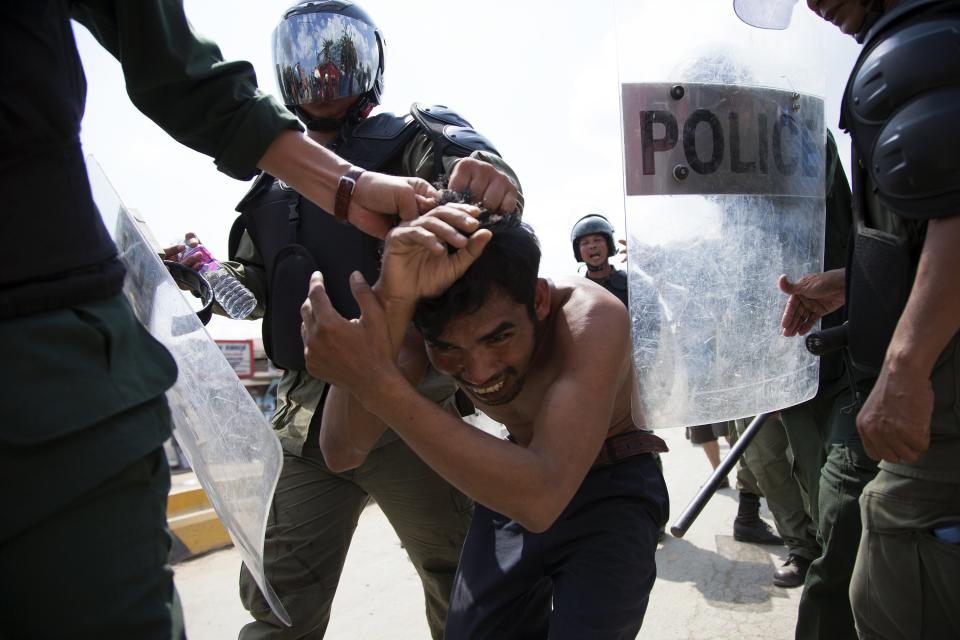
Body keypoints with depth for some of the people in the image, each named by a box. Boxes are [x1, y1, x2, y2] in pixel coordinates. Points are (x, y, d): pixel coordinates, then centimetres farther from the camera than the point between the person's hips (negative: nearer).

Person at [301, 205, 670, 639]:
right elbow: (340, 453, -30)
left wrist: (378, 383, -48)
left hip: (612, 492, -3)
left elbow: (542, 498, -43)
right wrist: (391, 300, -44)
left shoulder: (590, 319, -32)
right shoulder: (425, 319, -19)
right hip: (514, 487, 4)